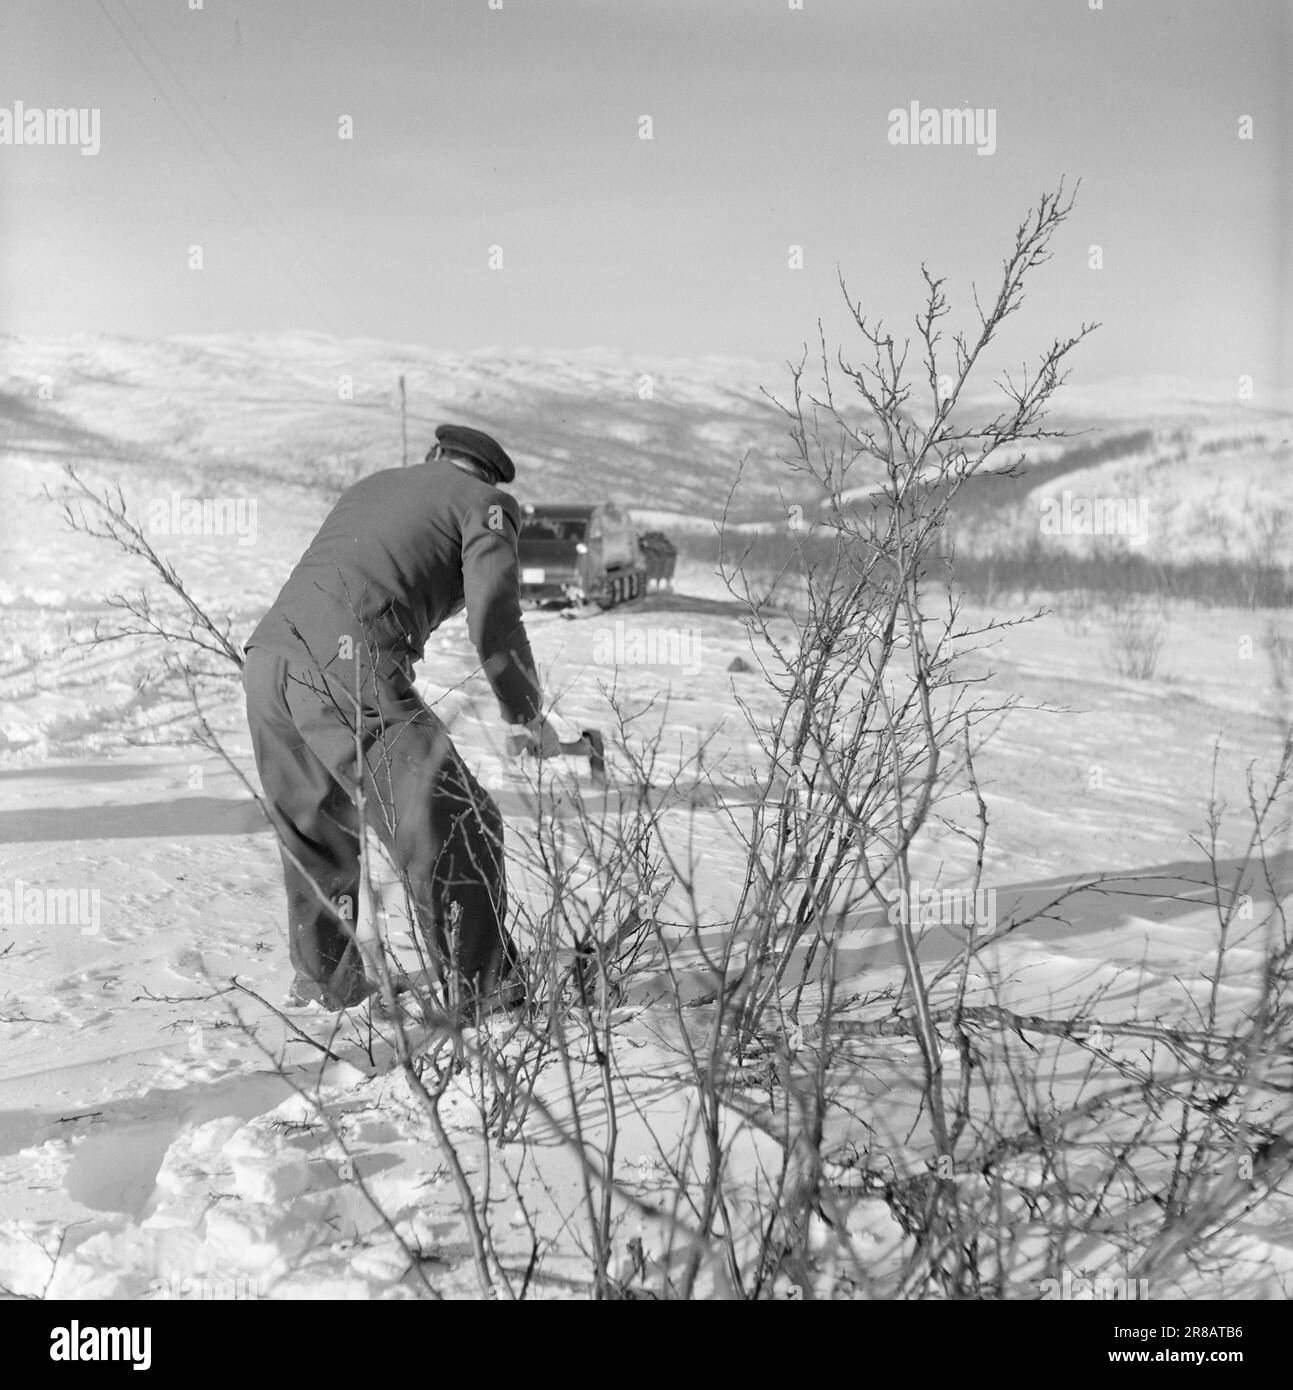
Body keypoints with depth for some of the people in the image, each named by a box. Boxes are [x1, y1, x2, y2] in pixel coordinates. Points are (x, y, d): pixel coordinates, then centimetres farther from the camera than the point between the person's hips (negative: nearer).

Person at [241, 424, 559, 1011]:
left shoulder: (368, 486, 34)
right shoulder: (484, 504, 14)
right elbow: (494, 621, 1)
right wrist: (528, 715, 14)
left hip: (266, 654, 7)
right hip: (348, 668, -7)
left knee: (313, 827, 26)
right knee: (454, 824, 2)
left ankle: (325, 977, 34)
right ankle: (483, 988, 7)